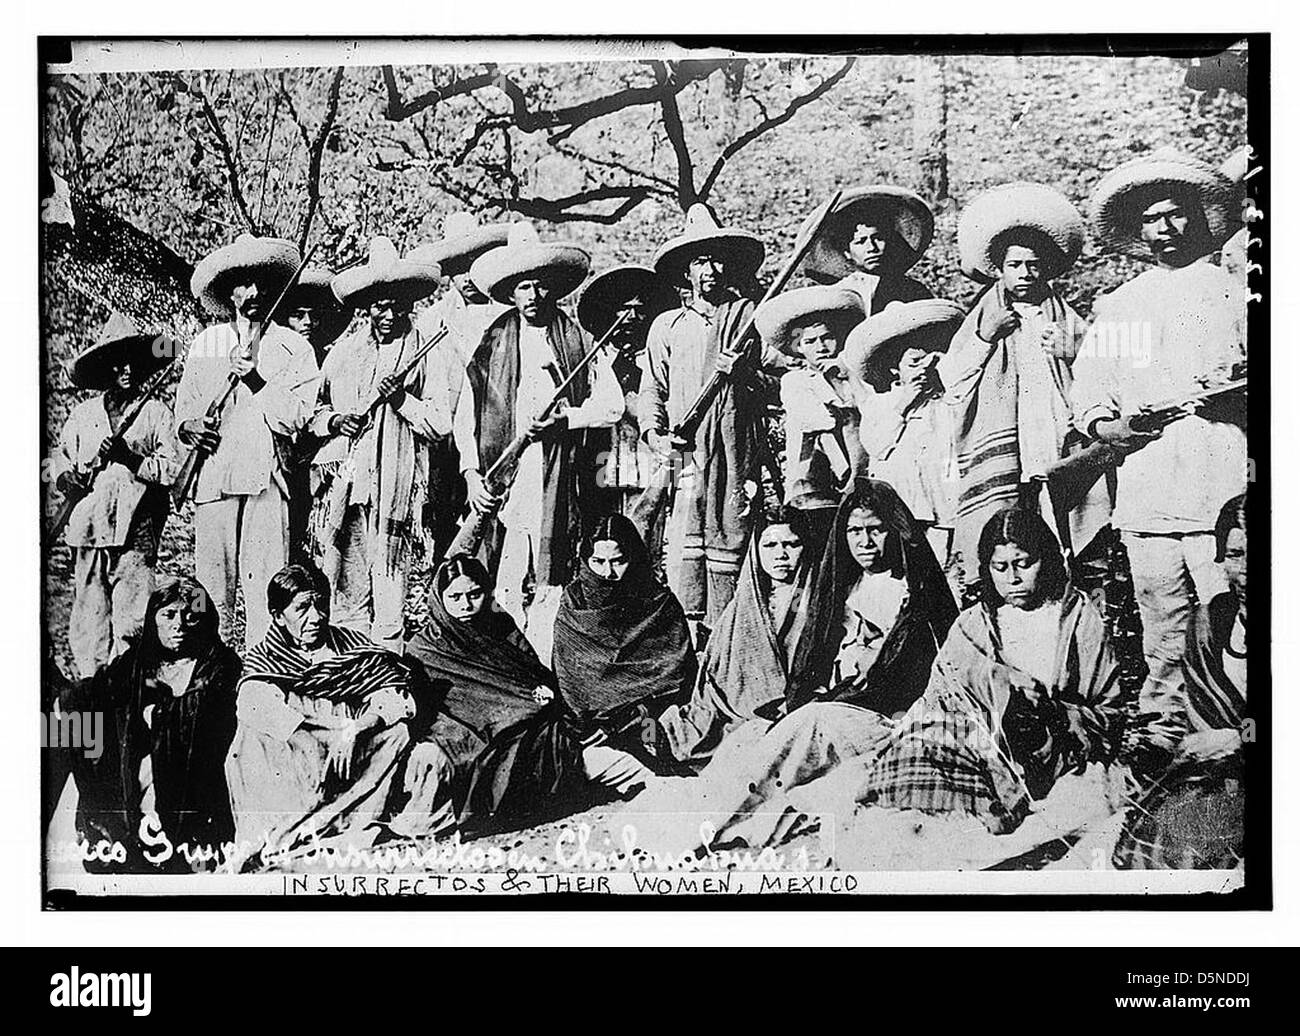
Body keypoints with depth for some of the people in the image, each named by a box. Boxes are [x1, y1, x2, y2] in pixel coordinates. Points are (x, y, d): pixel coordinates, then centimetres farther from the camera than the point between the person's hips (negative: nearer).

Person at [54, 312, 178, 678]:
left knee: (132, 620, -7)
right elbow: (60, 462, 16)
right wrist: (72, 476, -5)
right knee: (89, 614, 2)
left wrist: (129, 457, -12)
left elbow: (172, 469, -1)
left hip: (136, 533, -3)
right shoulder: (82, 414, 17)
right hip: (89, 529, 3)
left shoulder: (156, 412, 8)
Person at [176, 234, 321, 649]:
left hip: (268, 479, -2)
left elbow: (293, 418, -2)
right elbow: (184, 409, 17)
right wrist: (189, 427, -5)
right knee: (212, 587, -1)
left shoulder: (294, 348, 7)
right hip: (213, 477, 2)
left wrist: (254, 377, -10)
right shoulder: (204, 344, 16)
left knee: (265, 588, -7)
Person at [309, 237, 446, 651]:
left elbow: (441, 426, 0)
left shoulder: (423, 355, 5)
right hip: (344, 483, 3)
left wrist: (401, 400, -12)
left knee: (388, 589, -5)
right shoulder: (343, 352, 15)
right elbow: (314, 412, 19)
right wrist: (333, 421, -1)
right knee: (344, 588, 4)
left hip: (394, 488, -3)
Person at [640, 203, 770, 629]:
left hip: (737, 453, -1)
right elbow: (651, 389, 14)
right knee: (681, 557, -5)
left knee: (727, 557, -4)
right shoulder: (667, 326, 17)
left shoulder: (750, 316, 11)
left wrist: (745, 374, -13)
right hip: (682, 455, 2)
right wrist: (654, 433, -3)